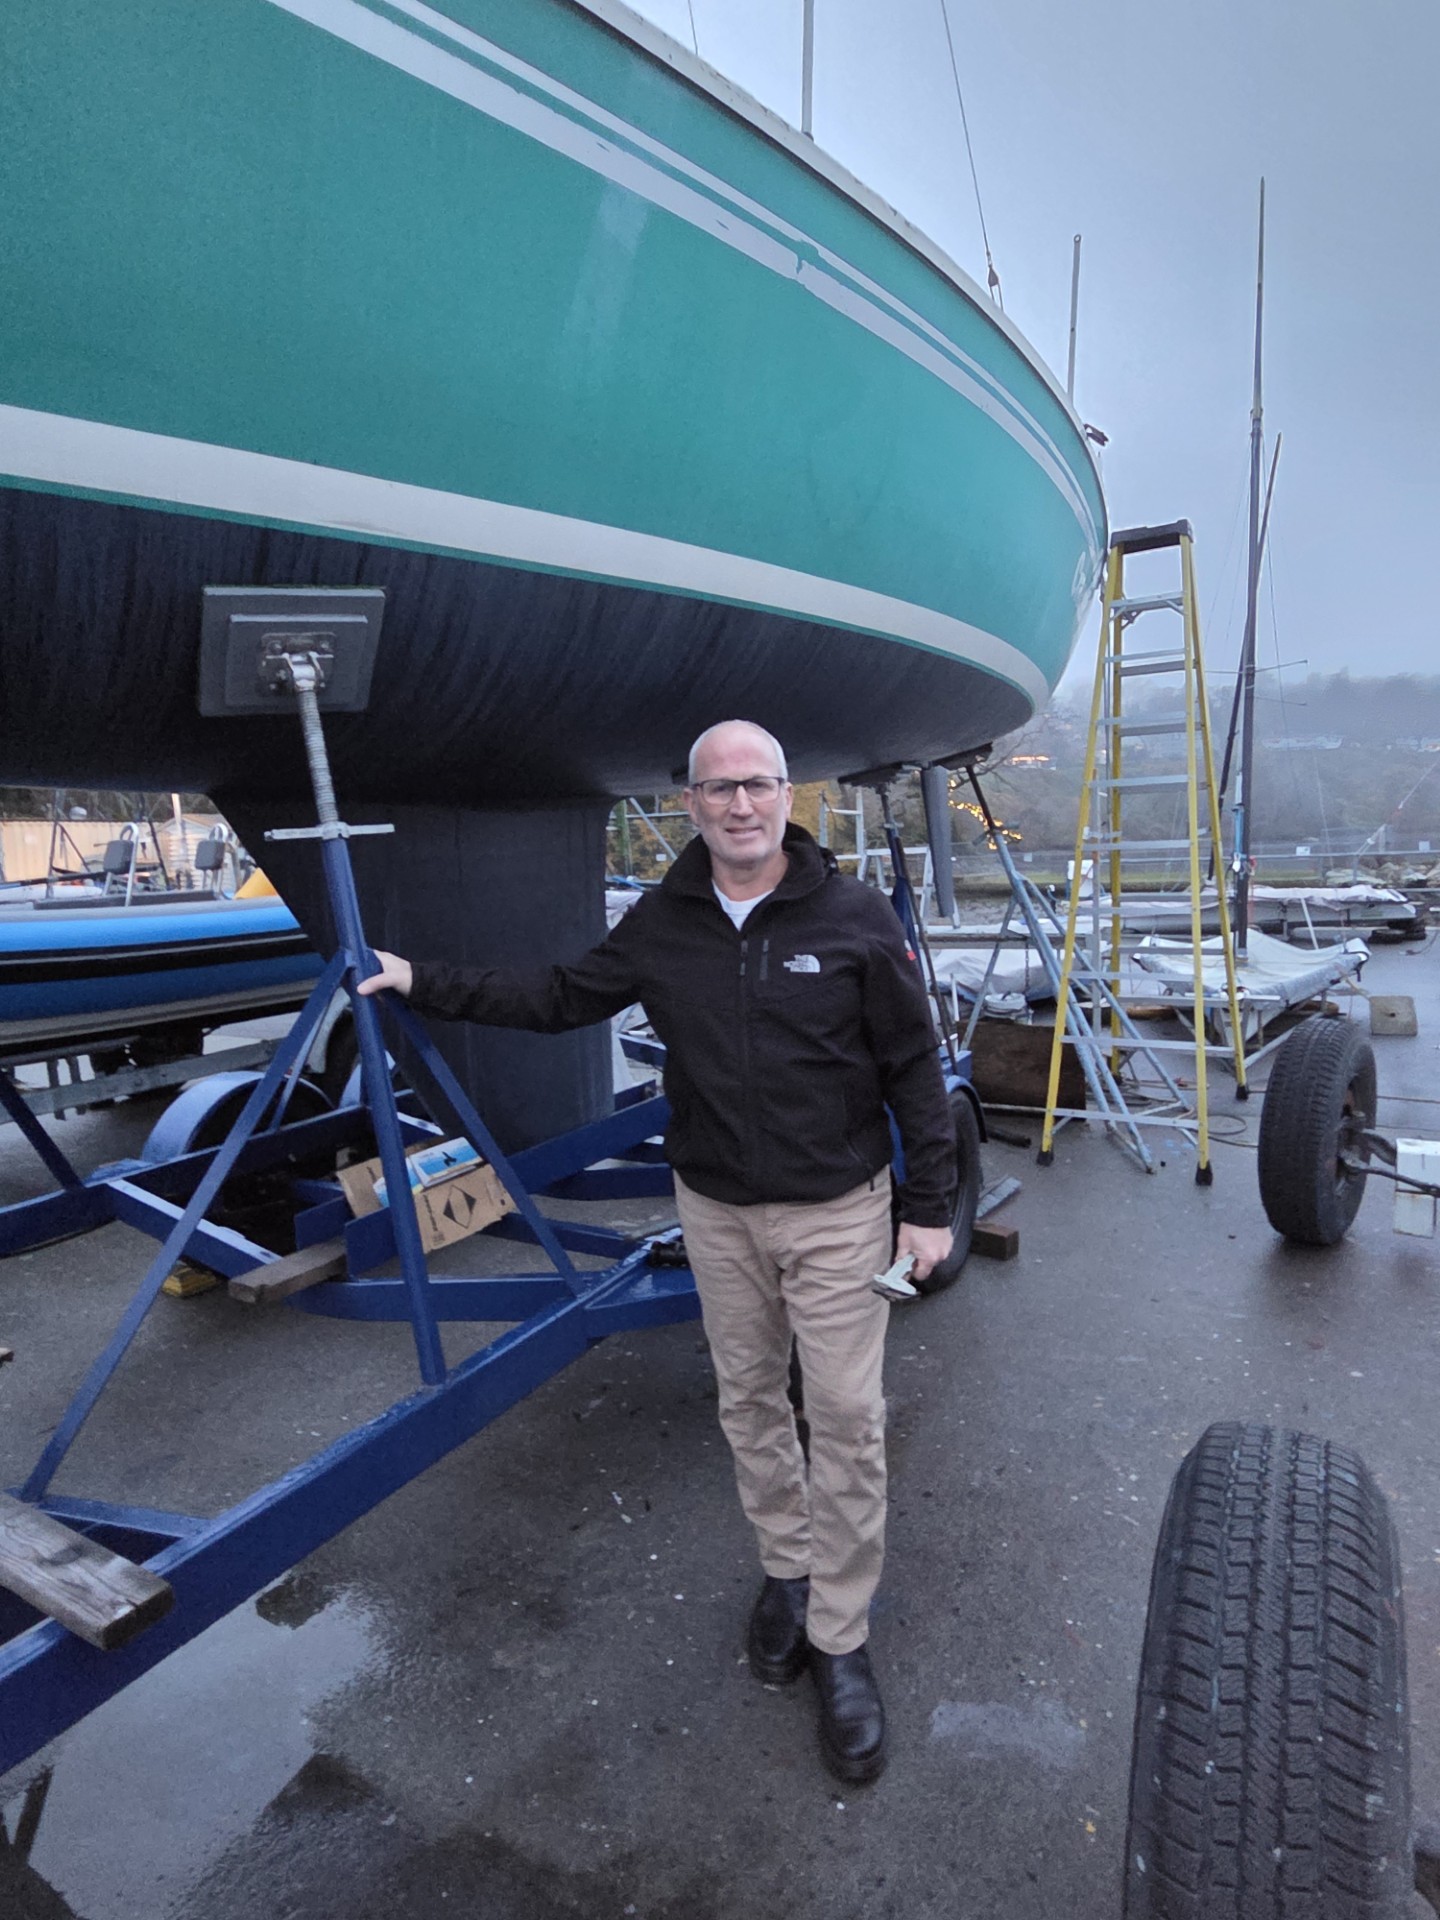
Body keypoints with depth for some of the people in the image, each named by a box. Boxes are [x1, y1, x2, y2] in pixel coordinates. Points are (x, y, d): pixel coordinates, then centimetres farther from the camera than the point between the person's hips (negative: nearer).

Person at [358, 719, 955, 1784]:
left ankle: (841, 1639, 23)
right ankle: (788, 1569, 41)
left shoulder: (857, 916, -13)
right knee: (749, 1401, 17)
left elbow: (914, 1068, -8)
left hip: (836, 1210, -3)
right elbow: (560, 996, 8)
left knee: (847, 1417, 4)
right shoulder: (661, 925, -3)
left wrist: (930, 1205, -6)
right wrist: (419, 981, 5)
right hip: (716, 1211, 3)